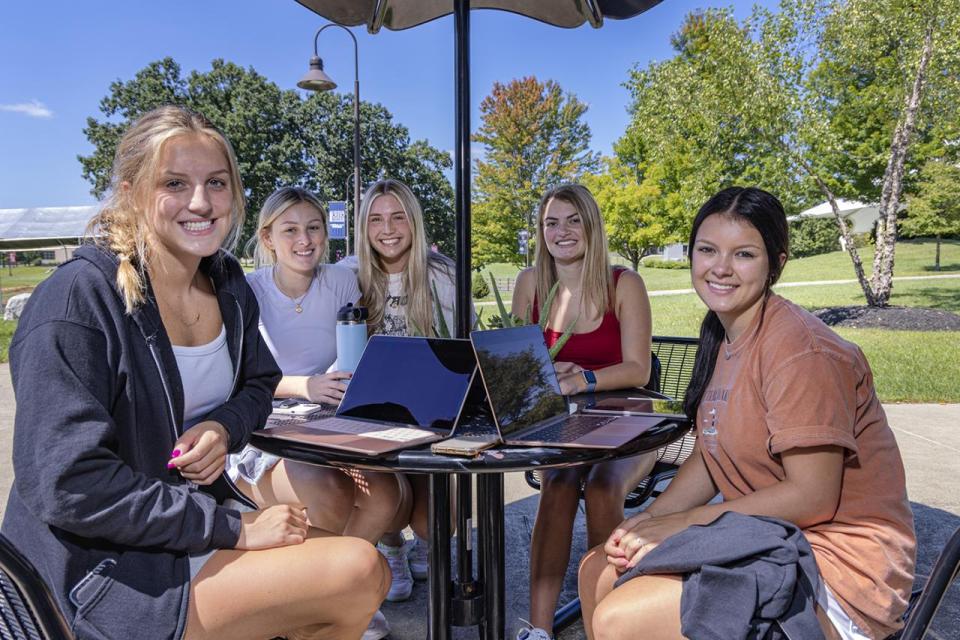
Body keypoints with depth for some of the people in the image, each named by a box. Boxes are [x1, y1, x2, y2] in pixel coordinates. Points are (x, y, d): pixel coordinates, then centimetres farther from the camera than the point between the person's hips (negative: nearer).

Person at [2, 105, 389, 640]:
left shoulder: (228, 283, 1)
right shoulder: (76, 302, -21)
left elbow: (258, 386, 16)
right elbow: (69, 486, -24)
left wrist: (224, 428, -9)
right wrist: (234, 529, -22)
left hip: (202, 504, 7)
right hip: (98, 561, -7)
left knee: (370, 575, 1)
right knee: (355, 573, -19)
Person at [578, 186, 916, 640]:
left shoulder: (799, 349, -21)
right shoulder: (724, 336, 7)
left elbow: (812, 497, -22)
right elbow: (710, 455, 11)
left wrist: (680, 524, -16)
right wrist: (649, 519, -5)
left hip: (841, 566, -9)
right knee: (599, 569, 9)